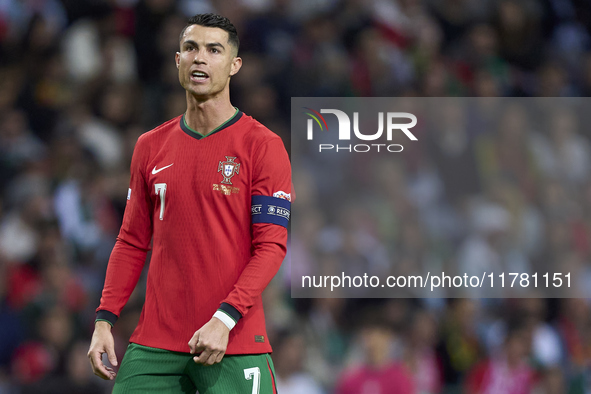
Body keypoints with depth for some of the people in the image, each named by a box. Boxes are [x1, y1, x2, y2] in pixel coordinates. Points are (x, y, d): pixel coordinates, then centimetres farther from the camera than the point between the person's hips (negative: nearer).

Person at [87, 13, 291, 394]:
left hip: (234, 346, -4)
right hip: (154, 344, 4)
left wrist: (224, 320, -18)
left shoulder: (262, 145, -3)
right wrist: (104, 320, 4)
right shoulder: (151, 146, 12)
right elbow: (132, 243, 15)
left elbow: (271, 247, -8)